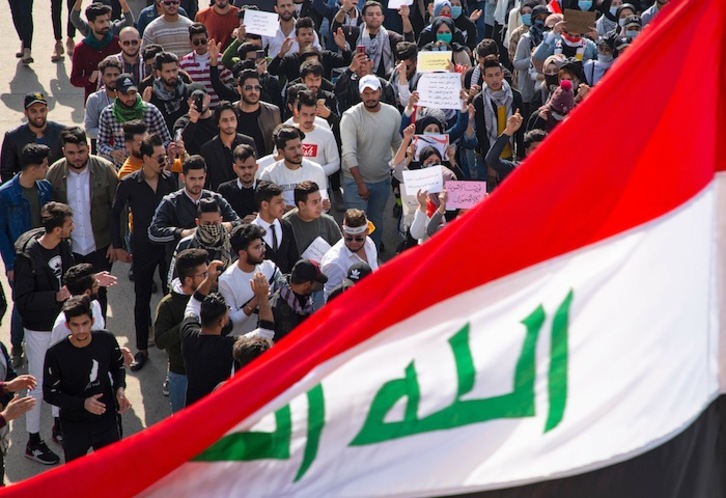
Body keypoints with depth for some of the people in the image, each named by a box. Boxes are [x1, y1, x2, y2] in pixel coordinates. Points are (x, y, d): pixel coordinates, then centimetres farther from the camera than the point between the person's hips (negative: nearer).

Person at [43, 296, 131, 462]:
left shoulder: (106, 341, -14)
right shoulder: (56, 354, -23)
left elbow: (117, 367, 7)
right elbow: (50, 394, -13)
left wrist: (120, 389, -13)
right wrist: (83, 403, -24)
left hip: (107, 419, 2)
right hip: (74, 425, -2)